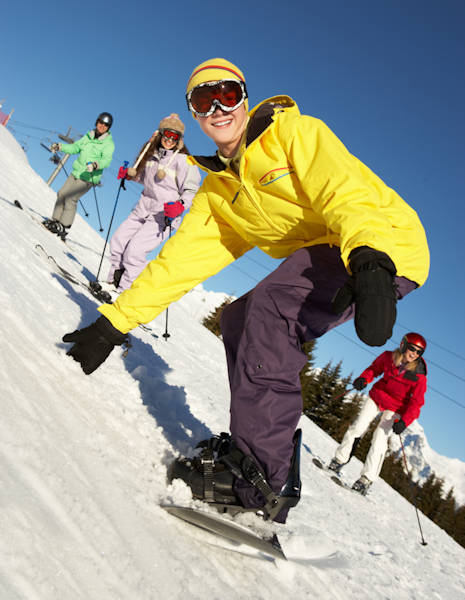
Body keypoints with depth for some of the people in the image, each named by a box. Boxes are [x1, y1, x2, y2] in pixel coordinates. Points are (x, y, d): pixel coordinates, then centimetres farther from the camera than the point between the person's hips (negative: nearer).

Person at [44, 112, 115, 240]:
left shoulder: (108, 144, -8)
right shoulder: (89, 136, 12)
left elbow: (106, 160, -23)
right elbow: (75, 147, 19)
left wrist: (96, 165, -41)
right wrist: (60, 147, 8)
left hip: (88, 177, -7)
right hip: (76, 172, 7)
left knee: (70, 198, -15)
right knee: (62, 194, 4)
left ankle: (65, 227, -8)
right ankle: (55, 220, 17)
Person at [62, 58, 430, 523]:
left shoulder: (295, 131, -7)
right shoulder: (217, 193, 10)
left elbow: (346, 191, -22)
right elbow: (179, 261, 4)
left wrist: (369, 261, -43)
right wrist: (113, 324, -1)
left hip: (387, 245, -7)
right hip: (320, 258, 7)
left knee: (270, 307, -27)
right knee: (239, 320, -3)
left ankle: (262, 476, -20)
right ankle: (269, 449, 6)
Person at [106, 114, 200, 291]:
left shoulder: (184, 161, -11)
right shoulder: (152, 155, 9)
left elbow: (192, 190, -12)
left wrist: (180, 206, -28)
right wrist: (129, 174, 12)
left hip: (164, 216, -7)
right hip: (143, 209, 7)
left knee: (134, 250, -18)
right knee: (117, 242, 4)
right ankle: (115, 279, 21)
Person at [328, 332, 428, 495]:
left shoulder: (419, 376, -19)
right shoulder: (388, 357, -13)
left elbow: (416, 402, -16)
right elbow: (374, 368, 5)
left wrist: (404, 421, -27)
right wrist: (363, 379, -13)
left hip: (395, 408, -2)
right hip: (378, 396, 3)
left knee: (380, 439, -12)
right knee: (358, 426, -4)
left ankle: (366, 479, -1)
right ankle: (340, 459, 13)